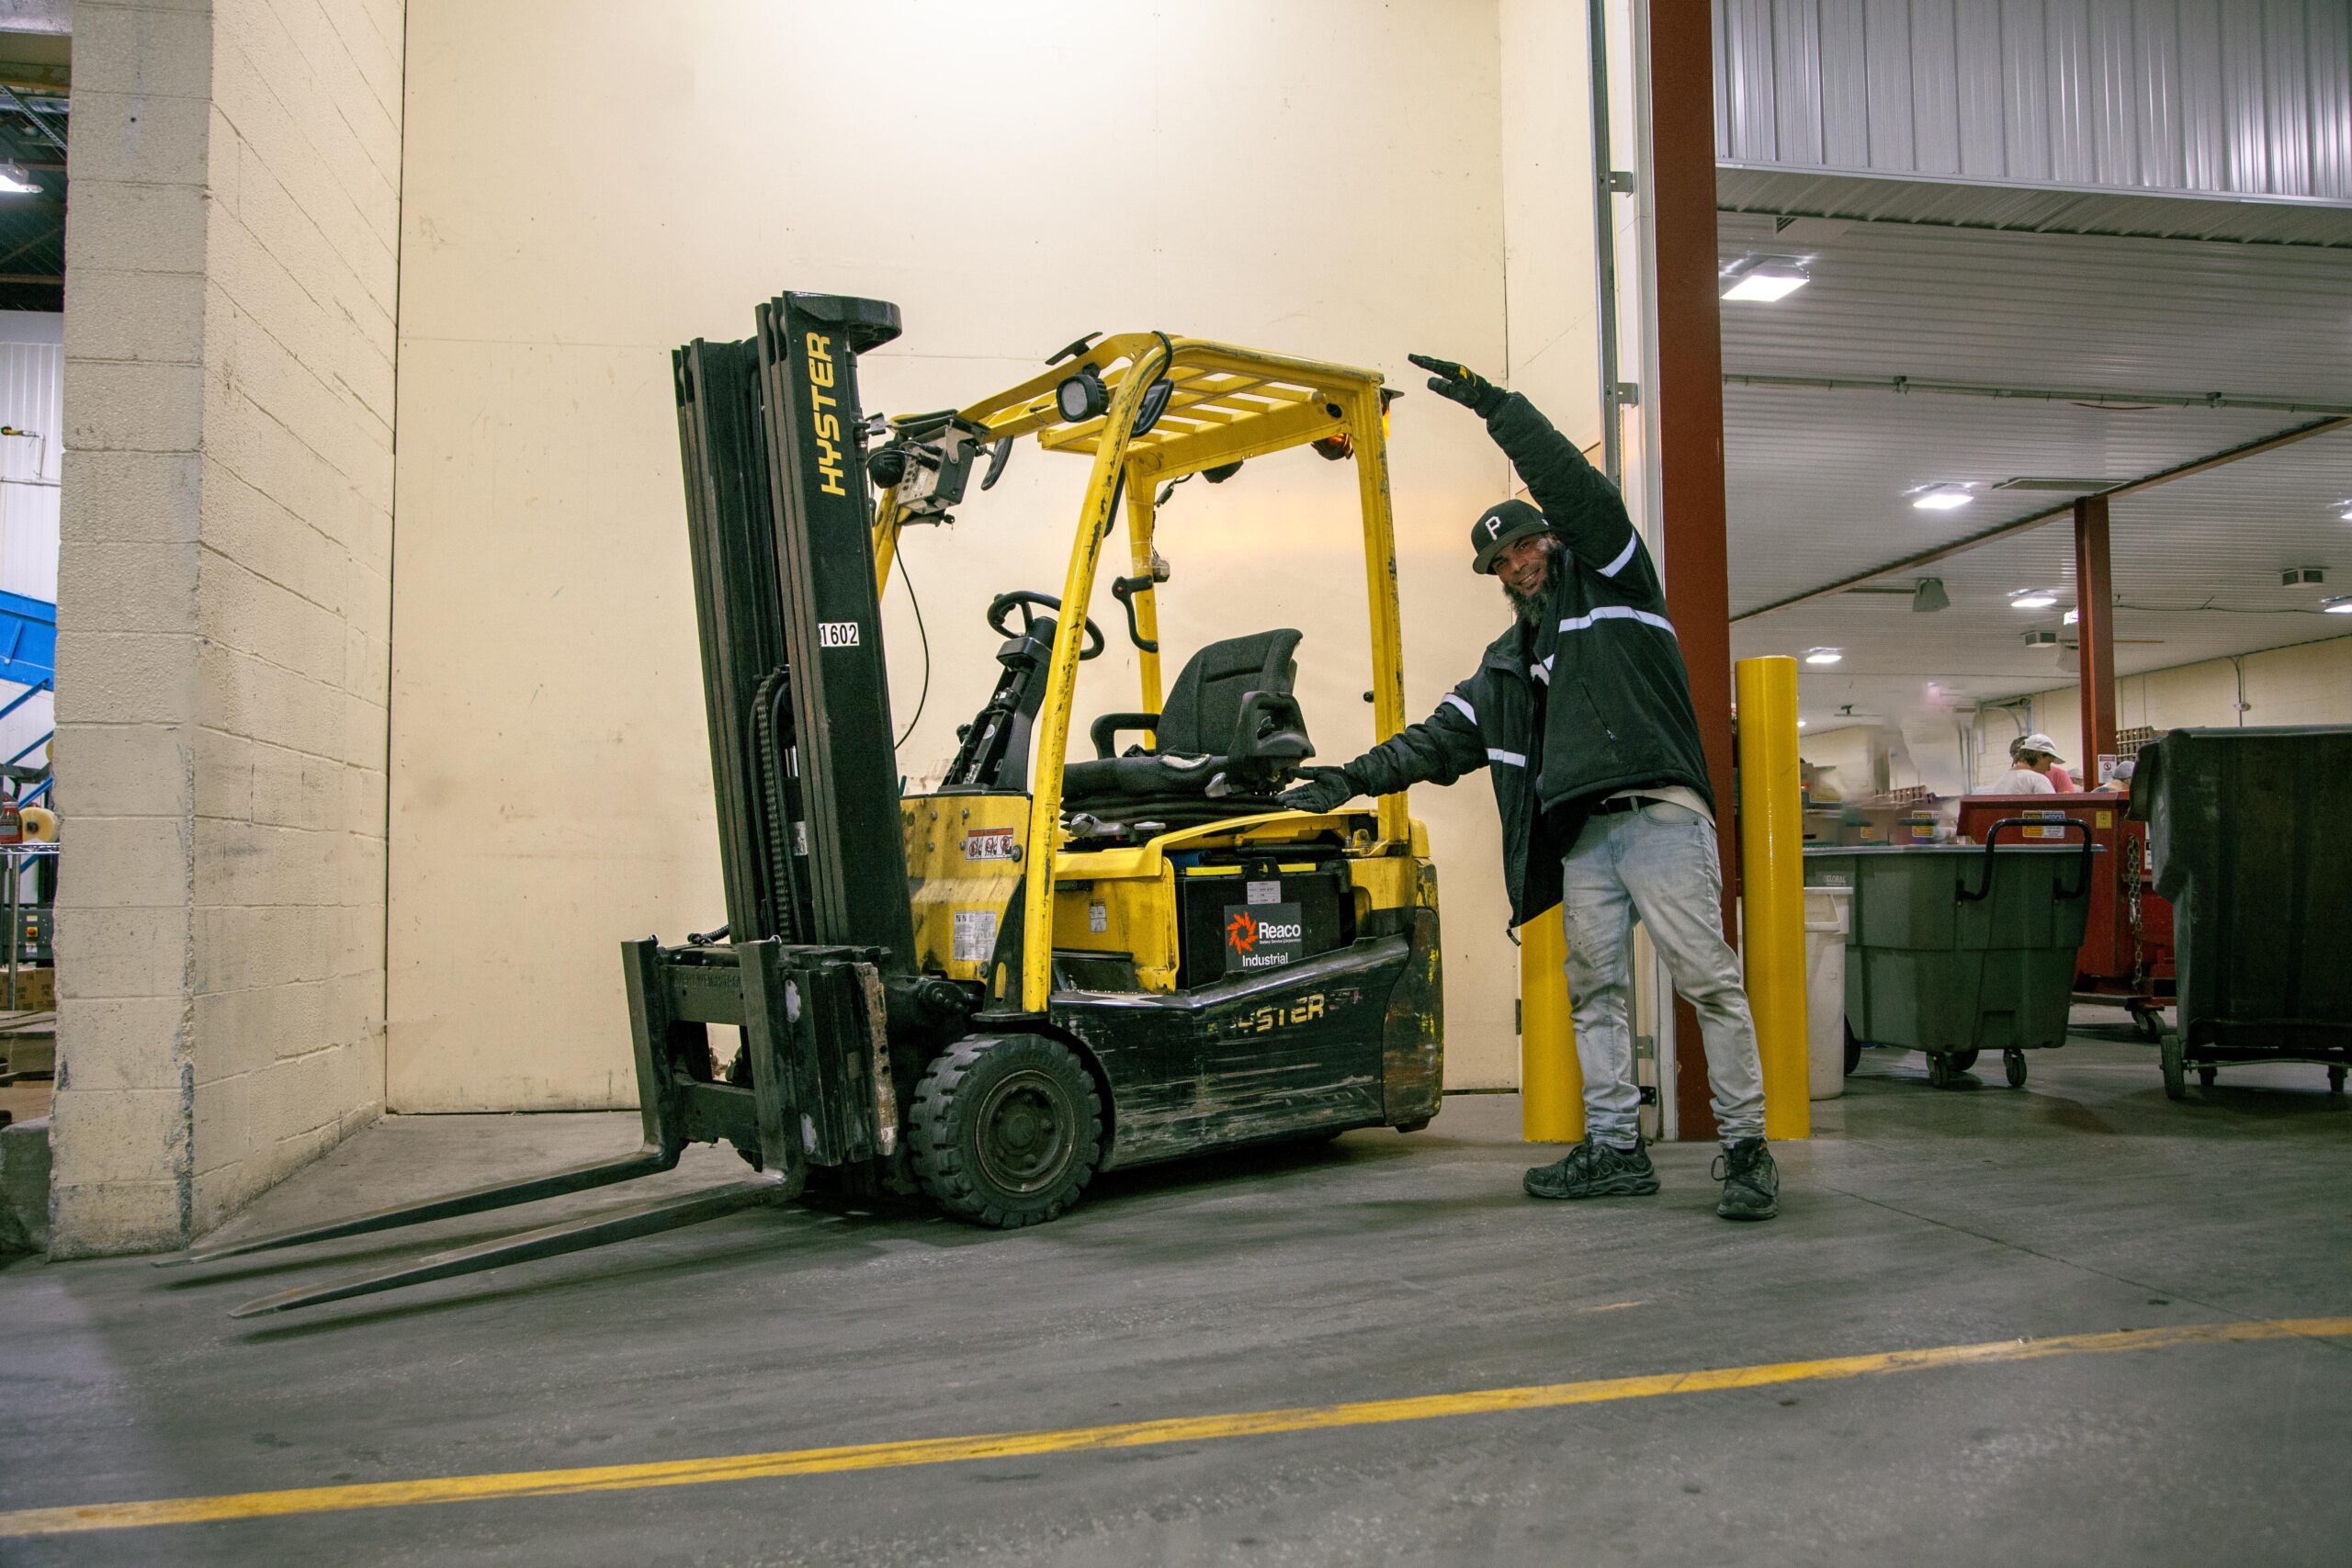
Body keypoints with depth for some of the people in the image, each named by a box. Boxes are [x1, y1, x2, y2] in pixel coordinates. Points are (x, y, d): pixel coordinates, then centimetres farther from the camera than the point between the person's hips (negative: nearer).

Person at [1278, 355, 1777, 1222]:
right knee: (1593, 990, 4)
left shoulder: (1609, 576, 10)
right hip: (1582, 836, 7)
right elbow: (1444, 737, 19)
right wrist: (1356, 777, 9)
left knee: (1708, 979, -8)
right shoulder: (1509, 662, 25)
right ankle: (1614, 1148, 10)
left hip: (1658, 815, -7)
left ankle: (1746, 1148, -5)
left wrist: (1495, 405, -9)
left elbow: (1576, 488, -5)